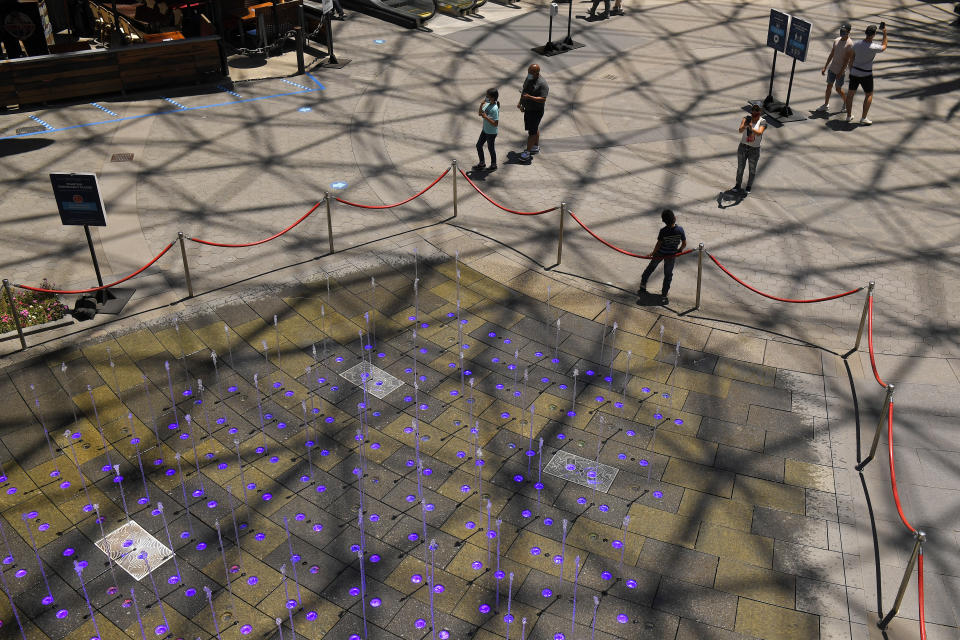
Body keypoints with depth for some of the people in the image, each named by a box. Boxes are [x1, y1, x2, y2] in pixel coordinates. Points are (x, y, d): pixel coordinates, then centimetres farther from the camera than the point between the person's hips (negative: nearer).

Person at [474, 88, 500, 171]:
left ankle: (493, 165, 29)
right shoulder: (487, 104, -2)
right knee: (479, 145, 16)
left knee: (490, 147, 8)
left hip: (491, 133, -9)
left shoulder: (494, 109, -27)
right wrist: (482, 104, -9)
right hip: (485, 130, 9)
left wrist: (486, 117, -30)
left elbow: (495, 123, -27)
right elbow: (480, 113, 7)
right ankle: (482, 163, 31)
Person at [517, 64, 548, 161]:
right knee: (535, 128, 22)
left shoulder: (542, 84, -24)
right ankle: (536, 147, 36)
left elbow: (543, 99, -28)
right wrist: (520, 102, 13)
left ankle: (527, 152, 4)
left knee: (532, 131, -3)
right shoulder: (529, 78, 2)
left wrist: (530, 97, -36)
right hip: (528, 109, 9)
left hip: (536, 111, -9)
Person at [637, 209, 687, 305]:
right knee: (668, 275, 15)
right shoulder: (680, 230, -21)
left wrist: (653, 252, 0)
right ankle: (663, 296, 18)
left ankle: (643, 286, 34)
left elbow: (658, 244, -17)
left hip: (660, 253, -1)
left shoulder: (663, 231, -26)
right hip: (672, 255, 1)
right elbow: (684, 243, -10)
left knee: (650, 268, 23)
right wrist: (679, 250, 10)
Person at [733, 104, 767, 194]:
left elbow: (759, 133, -32)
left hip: (754, 150, -1)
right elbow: (740, 130, -24)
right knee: (740, 167, 13)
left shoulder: (762, 122, -14)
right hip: (743, 147, 1)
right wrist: (744, 125, -47)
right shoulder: (746, 118, -10)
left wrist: (751, 128, -51)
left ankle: (749, 186, 33)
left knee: (752, 169, 13)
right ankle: (738, 185, 32)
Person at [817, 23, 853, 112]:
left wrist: (840, 72, -20)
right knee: (829, 86, 10)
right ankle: (826, 105, 20)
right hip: (832, 68, 6)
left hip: (840, 71, -6)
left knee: (838, 89, 2)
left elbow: (847, 60, -17)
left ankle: (846, 102, 24)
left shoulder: (849, 44, -15)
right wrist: (825, 67, 11)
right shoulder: (836, 41, 5)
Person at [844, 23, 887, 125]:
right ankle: (863, 118, 8)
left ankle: (849, 116, 24)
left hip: (854, 72, 4)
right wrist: (885, 33, 8)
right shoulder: (873, 47, -20)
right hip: (866, 74, -4)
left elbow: (851, 59, 4)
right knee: (869, 95, 11)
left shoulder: (857, 44, -6)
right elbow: (884, 46, 3)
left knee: (850, 93, 17)